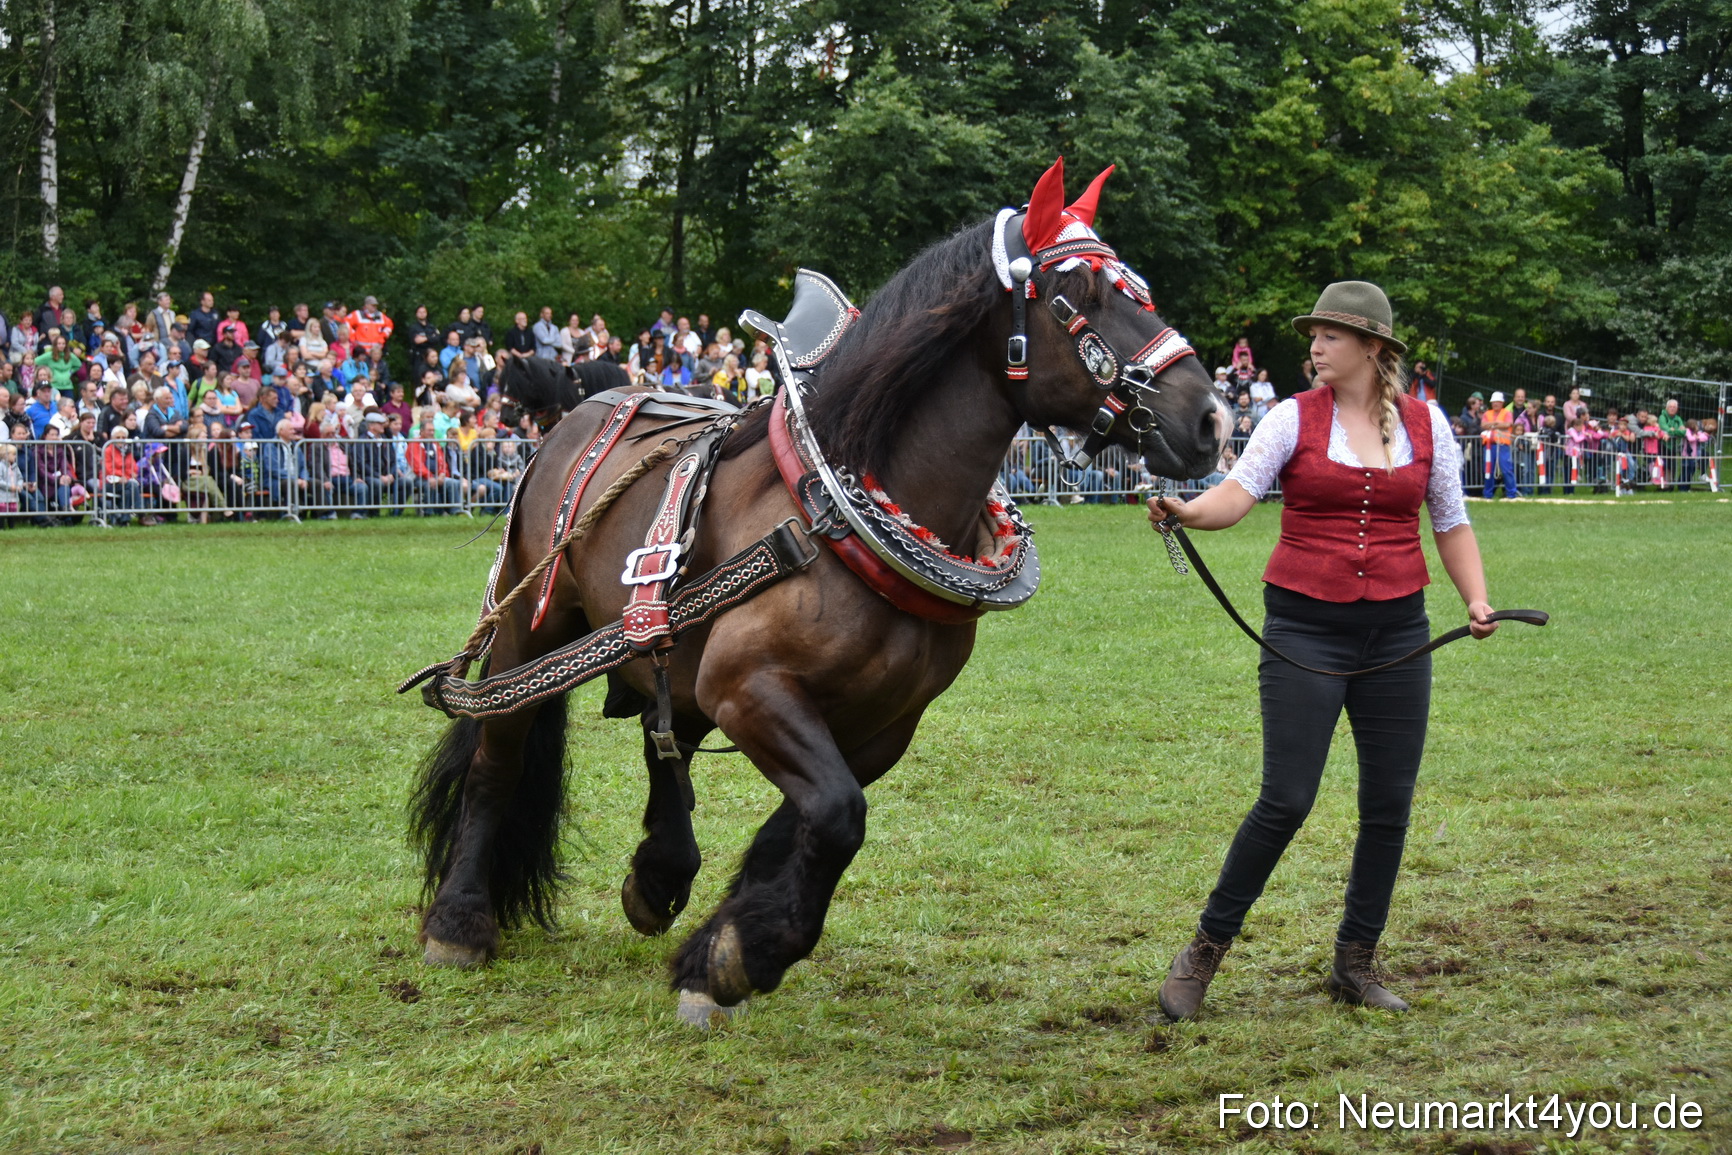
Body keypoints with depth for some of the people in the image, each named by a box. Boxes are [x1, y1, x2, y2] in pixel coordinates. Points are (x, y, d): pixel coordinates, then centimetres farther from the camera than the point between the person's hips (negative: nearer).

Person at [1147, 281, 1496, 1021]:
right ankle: (1206, 948, 7)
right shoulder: (1295, 418, -2)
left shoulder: (1427, 424, 6)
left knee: (1389, 805, 6)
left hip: (1396, 630, 3)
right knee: (1286, 801, -8)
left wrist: (1477, 600, -2)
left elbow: (1451, 525, 13)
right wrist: (1187, 511, -37)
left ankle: (1356, 961, 21)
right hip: (1305, 629, -3)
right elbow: (1238, 492, -16)